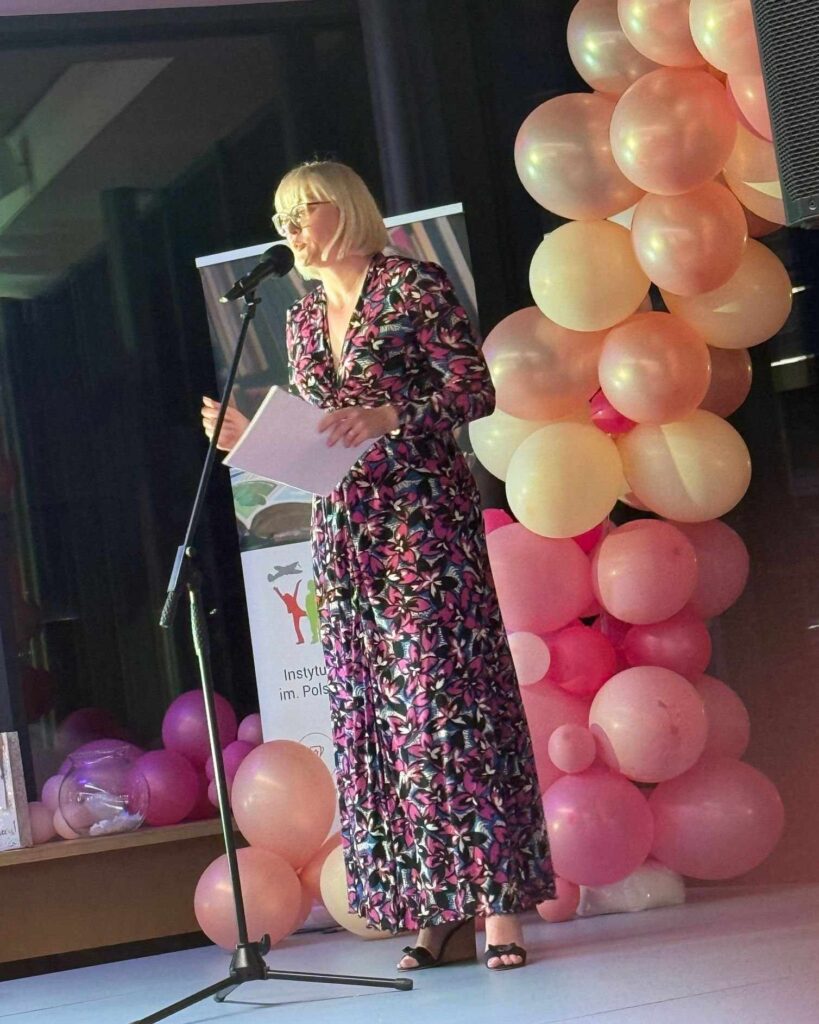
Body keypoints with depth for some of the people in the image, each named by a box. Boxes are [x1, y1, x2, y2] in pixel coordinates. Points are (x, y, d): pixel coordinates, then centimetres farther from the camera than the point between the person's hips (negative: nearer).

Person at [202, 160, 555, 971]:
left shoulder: (411, 286, -1)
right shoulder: (302, 320, 18)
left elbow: (475, 392, -8)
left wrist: (388, 416, -20)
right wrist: (252, 438, 4)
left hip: (423, 515, -7)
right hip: (343, 531, 7)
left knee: (447, 695, -10)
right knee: (371, 715, 2)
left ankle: (497, 903, -7)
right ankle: (436, 913, 5)